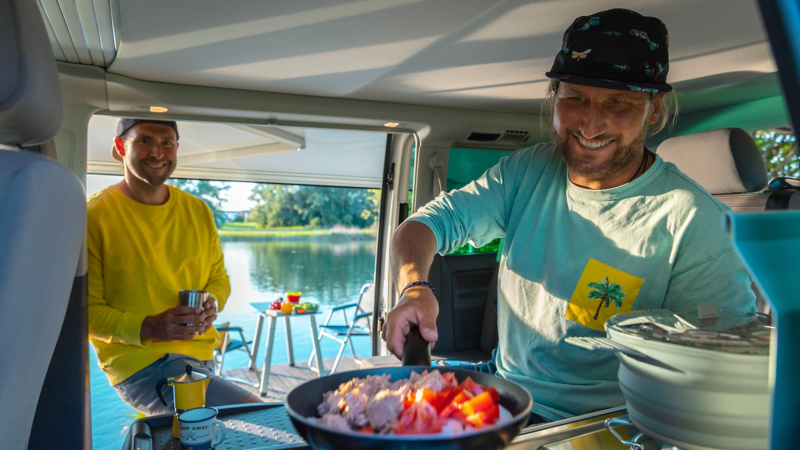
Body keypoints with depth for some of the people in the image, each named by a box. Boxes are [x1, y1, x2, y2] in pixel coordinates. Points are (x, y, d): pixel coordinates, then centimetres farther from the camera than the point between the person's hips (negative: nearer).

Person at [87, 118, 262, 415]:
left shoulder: (198, 211, 9)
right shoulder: (93, 215, -8)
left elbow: (219, 277, 16)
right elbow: (83, 310, -9)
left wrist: (212, 302, -6)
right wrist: (148, 328, -23)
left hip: (203, 356, 6)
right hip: (141, 364, -6)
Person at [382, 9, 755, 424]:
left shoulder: (693, 219, -14)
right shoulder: (527, 171, 0)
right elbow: (430, 221, -6)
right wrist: (415, 288, -28)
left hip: (594, 426, -5)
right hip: (502, 386, 5)